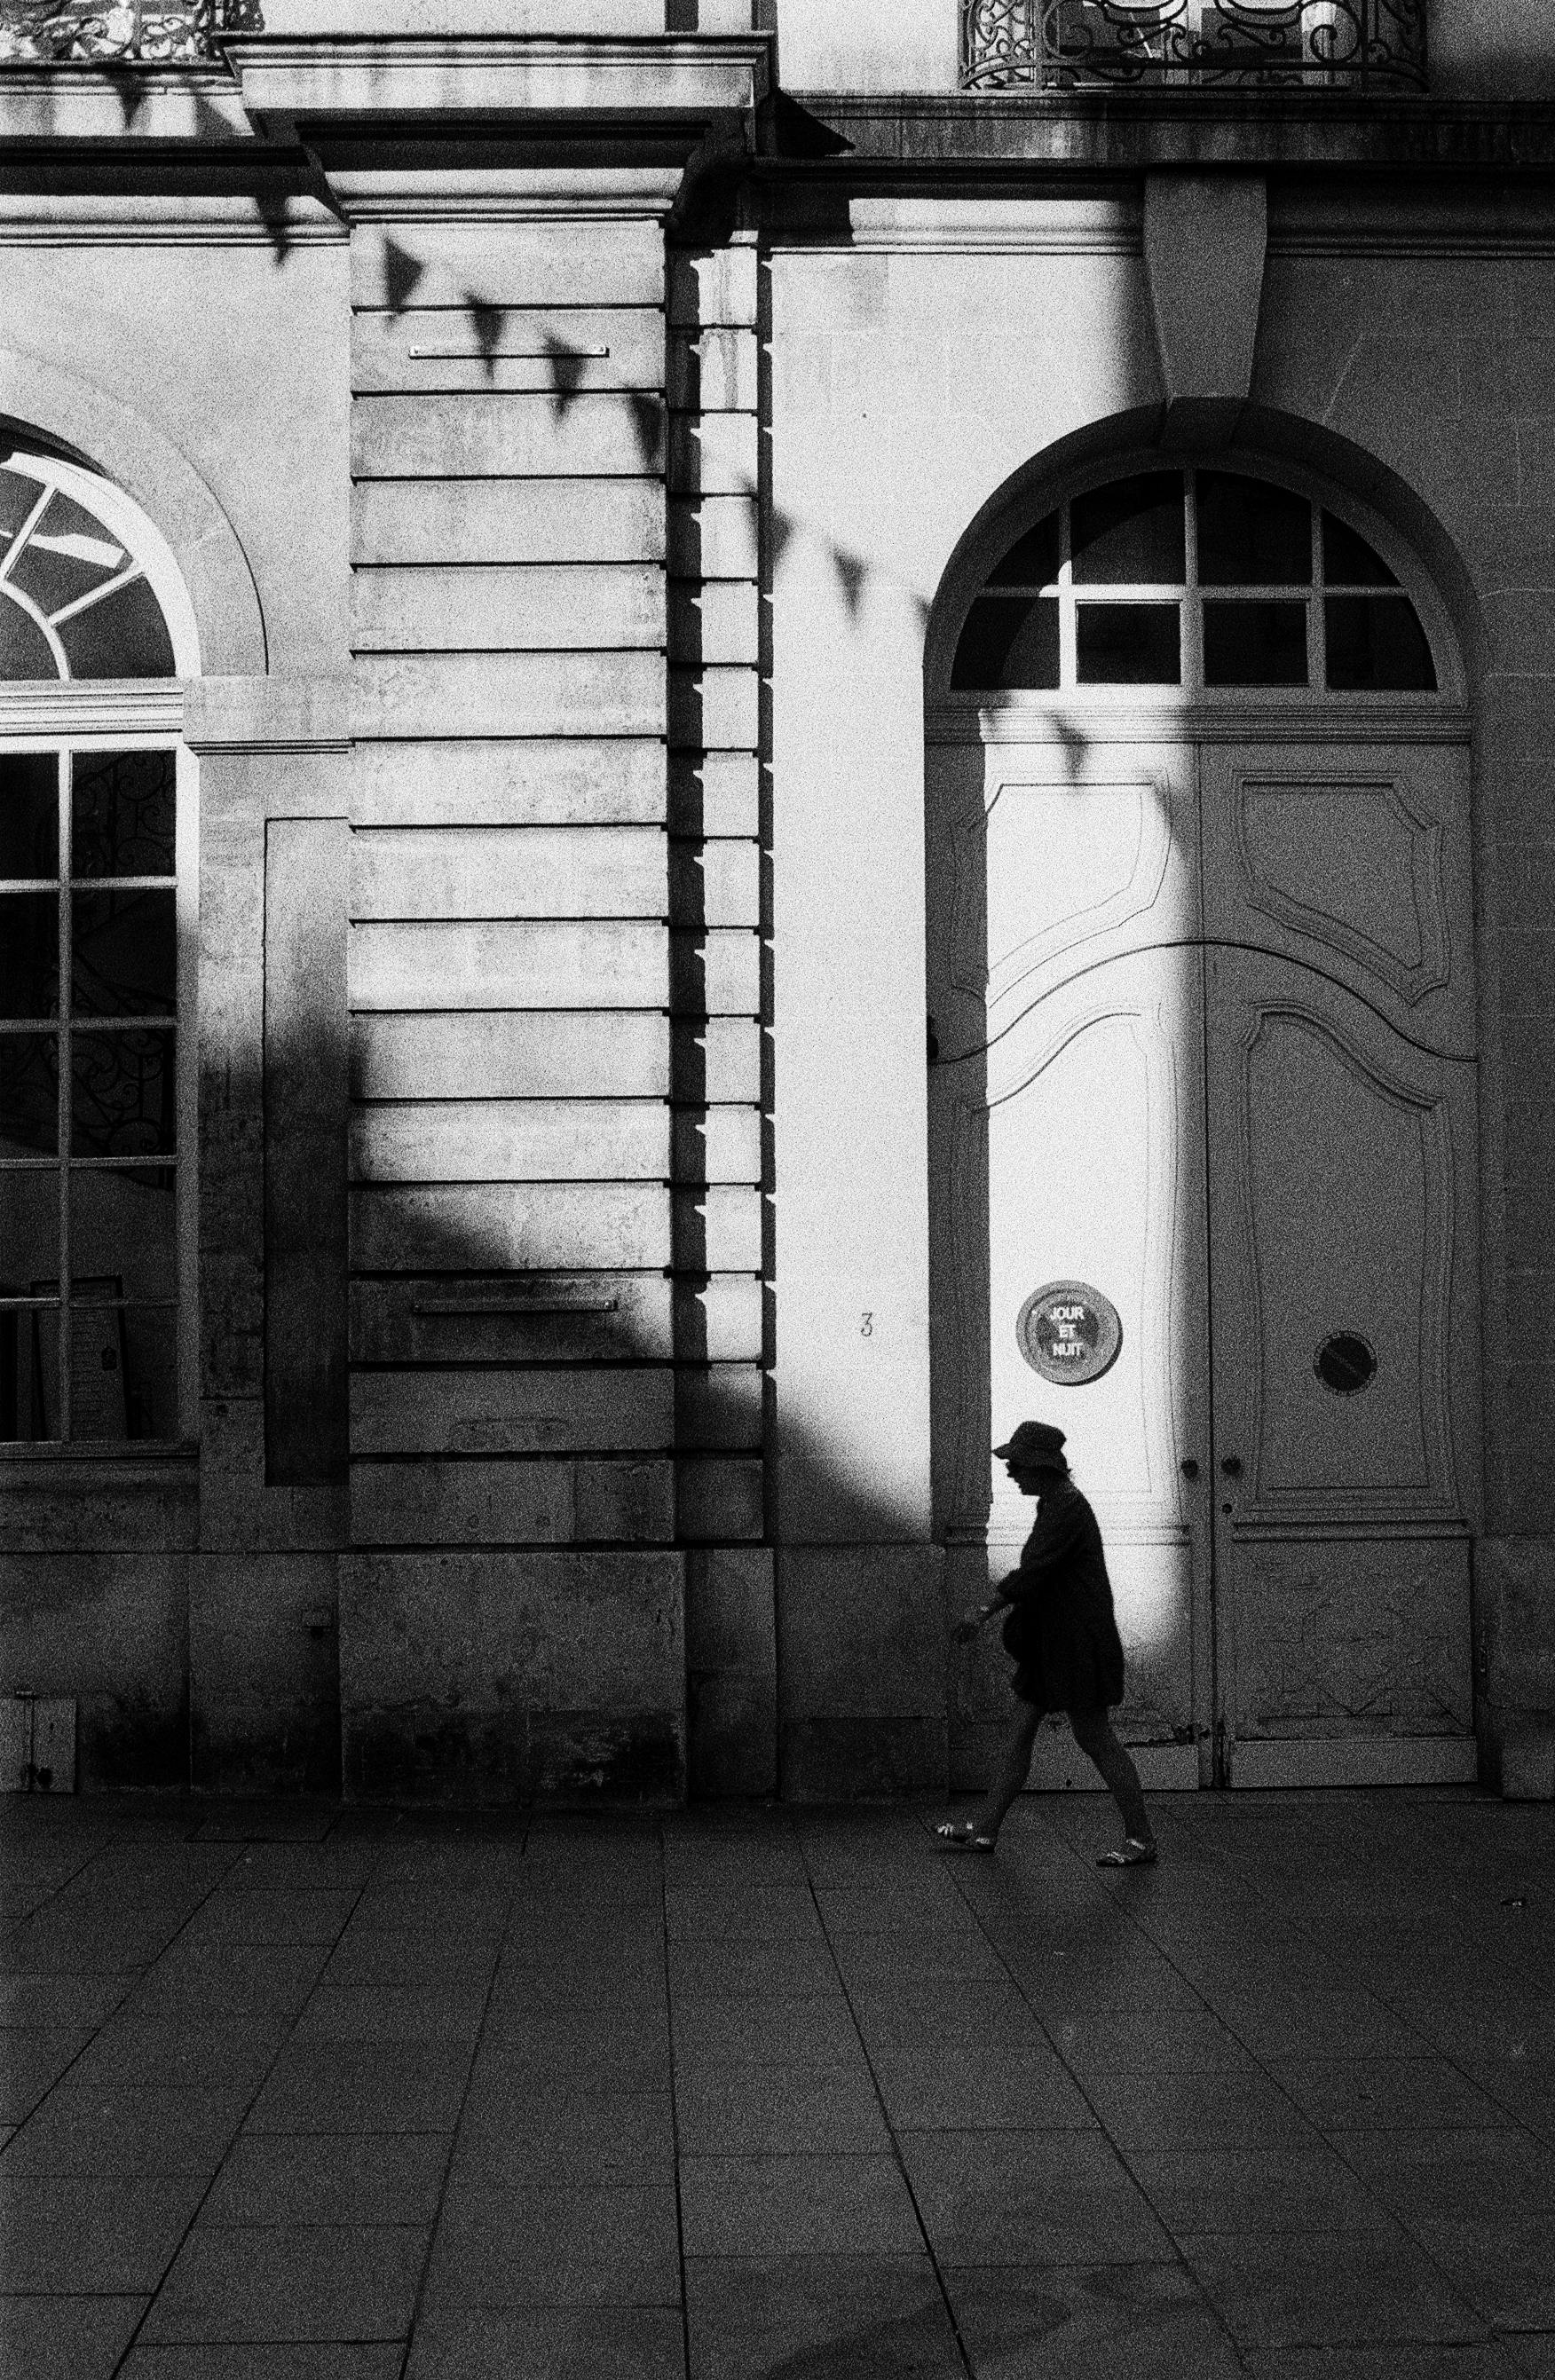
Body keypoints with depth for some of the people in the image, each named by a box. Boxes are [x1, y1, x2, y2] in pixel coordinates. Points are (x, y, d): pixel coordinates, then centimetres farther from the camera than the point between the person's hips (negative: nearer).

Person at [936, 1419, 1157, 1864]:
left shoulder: (1067, 1508, -19)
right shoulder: (1057, 1502, 12)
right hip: (1053, 1640, 10)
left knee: (1094, 1740, -3)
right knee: (1019, 1731, 10)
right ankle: (984, 1829, 15)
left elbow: (1033, 1570, -26)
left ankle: (1141, 1839, 5)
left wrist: (985, 1610, -26)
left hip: (1077, 1641, -10)